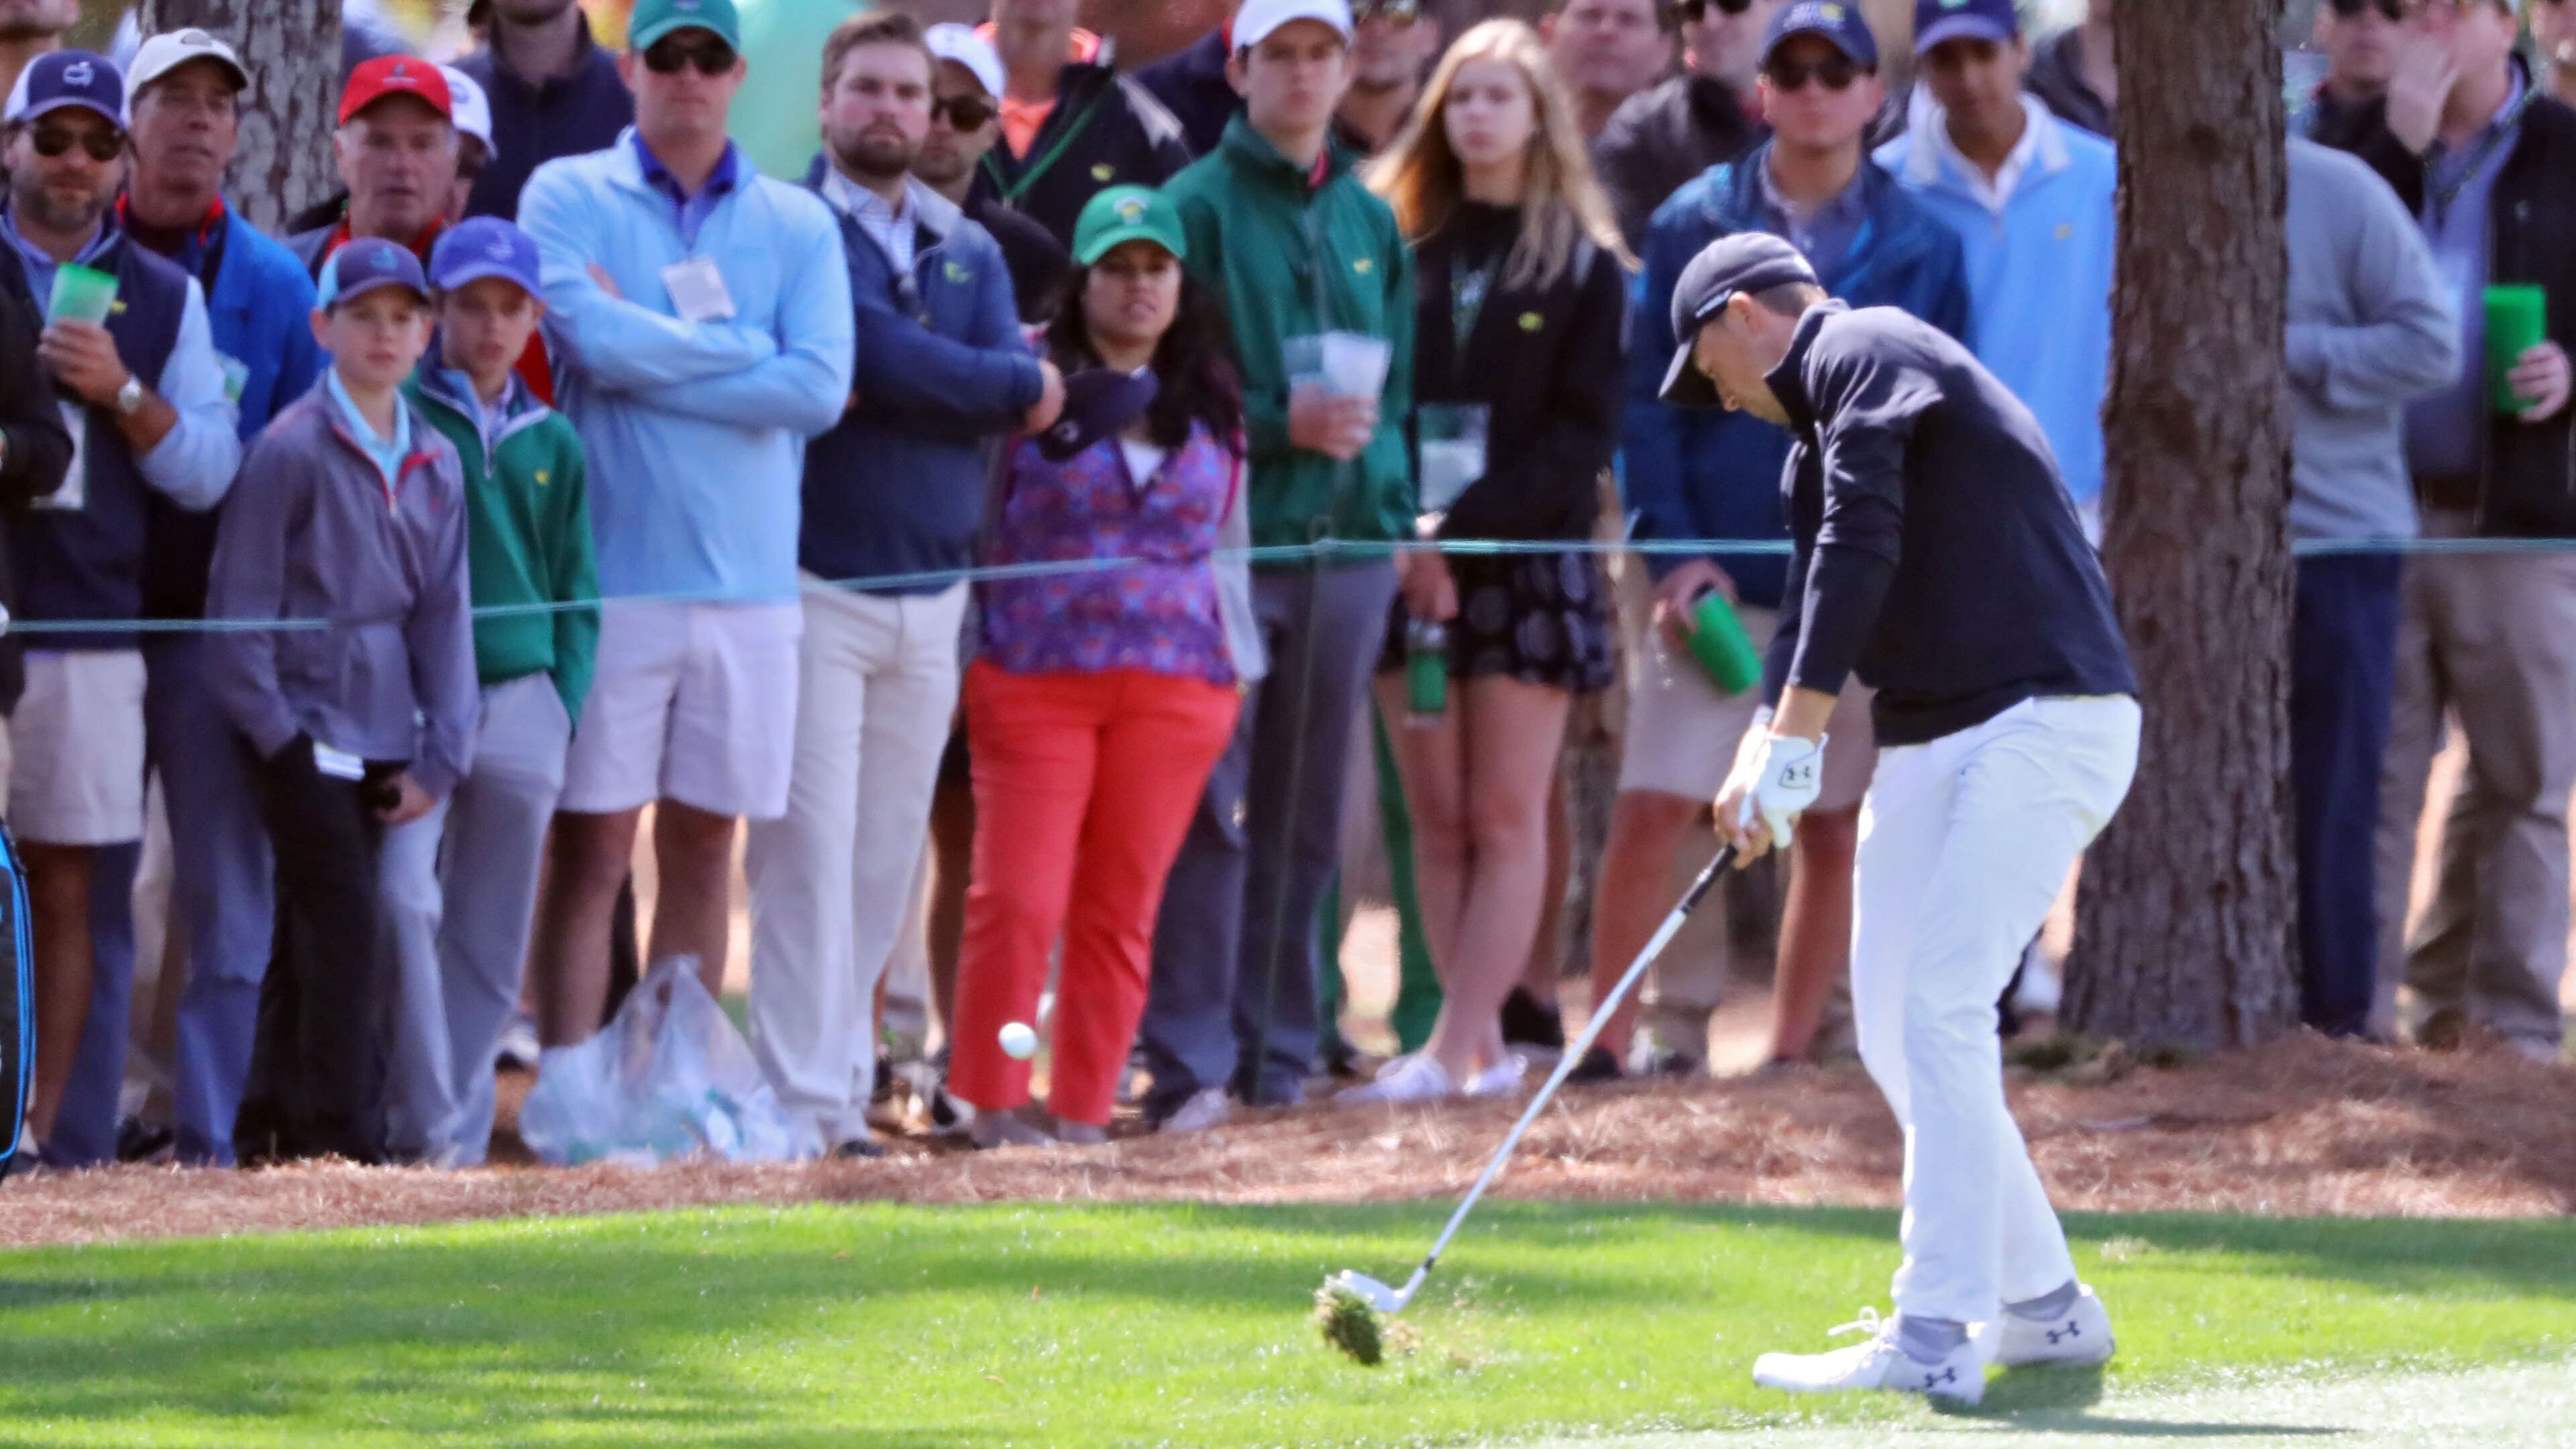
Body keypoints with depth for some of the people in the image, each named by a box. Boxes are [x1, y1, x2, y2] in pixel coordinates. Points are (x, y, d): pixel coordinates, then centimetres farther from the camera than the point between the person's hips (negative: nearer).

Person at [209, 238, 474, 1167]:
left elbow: (443, 611, 11)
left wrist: (440, 757, 4)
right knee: (343, 927, -12)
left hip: (387, 735, 6)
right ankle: (340, 1137, -9)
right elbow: (241, 604, -6)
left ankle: (273, 1131, 16)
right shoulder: (292, 450, -7)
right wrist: (272, 732, -10)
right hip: (308, 732, -6)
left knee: (311, 938, 10)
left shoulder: (436, 463, 11)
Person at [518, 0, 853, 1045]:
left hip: (748, 579, 3)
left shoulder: (797, 224, 9)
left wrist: (648, 355, -9)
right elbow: (592, 340, -14)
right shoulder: (570, 196, 3)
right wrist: (744, 348, -4)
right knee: (590, 848, -3)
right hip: (611, 574, -3)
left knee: (704, 846, 7)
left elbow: (821, 387, -6)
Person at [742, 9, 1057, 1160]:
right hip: (817, 580, -6)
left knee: (887, 852, 7)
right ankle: (803, 1099, -9)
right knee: (810, 847, -9)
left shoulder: (968, 249, 15)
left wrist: (896, 385, -14)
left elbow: (1019, 390, 0)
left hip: (934, 583, 6)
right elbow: (873, 353, -18)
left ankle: (848, 1084, 12)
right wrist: (1008, 386, -4)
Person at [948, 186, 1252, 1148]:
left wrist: (1236, 671, 13)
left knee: (1122, 910, 4)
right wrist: (959, 656, -4)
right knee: (1018, 899, -9)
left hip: (1175, 686, 3)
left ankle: (1083, 1112, 10)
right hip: (1035, 676, -3)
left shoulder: (1212, 408, 13)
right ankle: (993, 1104, 0)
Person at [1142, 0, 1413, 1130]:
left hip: (1347, 538, 5)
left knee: (1306, 818, 9)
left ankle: (1278, 1053, 15)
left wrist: (1397, 512, 8)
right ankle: (1189, 1062, -9)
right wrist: (1279, 423, -17)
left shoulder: (1370, 221, 15)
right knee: (1211, 810, -9)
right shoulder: (1199, 207, -2)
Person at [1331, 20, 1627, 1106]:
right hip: (1410, 560, 3)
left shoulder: (1582, 263, 2)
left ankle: (1455, 1052, -9)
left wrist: (1464, 527, -14)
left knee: (1504, 816, -6)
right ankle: (1483, 1046, 6)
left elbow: (1584, 432, -3)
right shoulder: (1397, 241, 8)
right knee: (1437, 819, 2)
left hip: (1528, 560, -3)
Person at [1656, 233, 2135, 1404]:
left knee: (1943, 1006, -18)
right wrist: (1760, 763, -4)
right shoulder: (1815, 445, 22)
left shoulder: (1862, 354, -8)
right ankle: (2042, 1307, 20)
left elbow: (1859, 554, -19)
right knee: (1895, 1030, 10)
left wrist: (1793, 747, -21)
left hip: (2046, 725, -10)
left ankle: (1933, 1338, -22)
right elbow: (1814, 605, 14)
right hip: (1928, 743, 10)